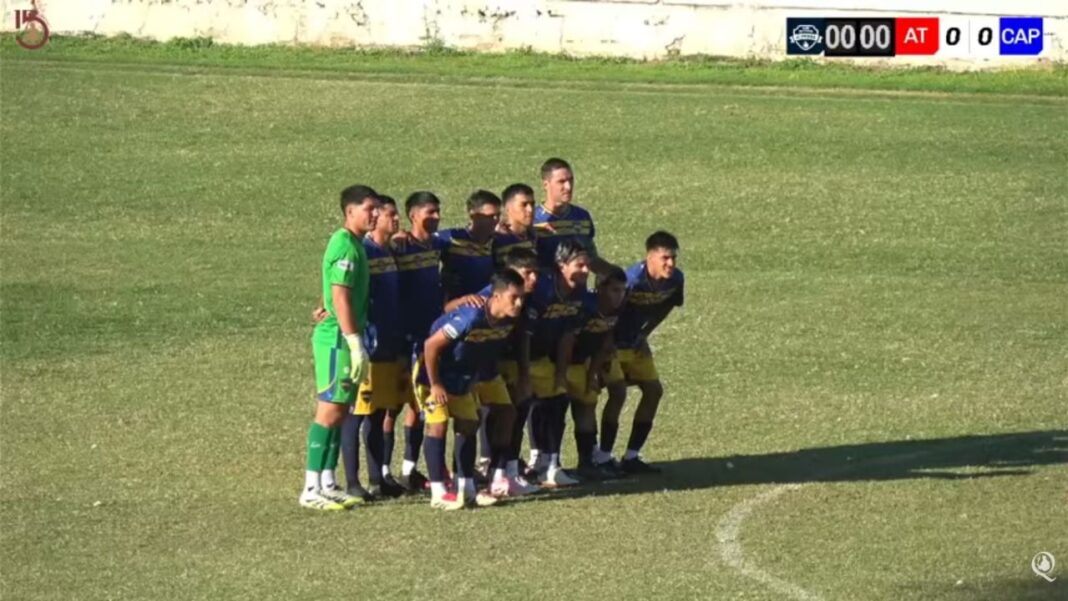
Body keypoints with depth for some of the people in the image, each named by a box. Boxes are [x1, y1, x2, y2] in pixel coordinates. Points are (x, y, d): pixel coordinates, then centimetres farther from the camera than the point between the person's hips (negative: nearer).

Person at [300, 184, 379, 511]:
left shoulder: (354, 244, 15)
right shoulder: (345, 245, -16)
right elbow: (340, 297, -21)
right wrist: (355, 343, -22)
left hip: (343, 337, 10)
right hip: (338, 337, -10)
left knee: (340, 410, 12)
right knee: (330, 410, -8)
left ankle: (328, 484, 17)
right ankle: (312, 490, -8)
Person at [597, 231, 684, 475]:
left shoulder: (675, 279, -11)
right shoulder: (632, 281, -33)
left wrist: (644, 334, 6)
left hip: (635, 342, 8)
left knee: (653, 390, 4)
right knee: (618, 392, -18)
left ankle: (631, 457, 13)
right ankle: (603, 459, -8)